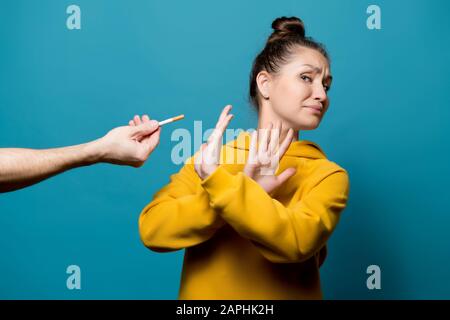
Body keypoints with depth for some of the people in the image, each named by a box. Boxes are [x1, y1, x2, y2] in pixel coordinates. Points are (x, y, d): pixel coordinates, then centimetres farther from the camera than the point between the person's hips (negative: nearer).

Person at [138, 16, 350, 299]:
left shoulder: (327, 175, -2)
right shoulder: (209, 159, 2)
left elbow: (296, 241, -19)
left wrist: (216, 180, -22)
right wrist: (245, 191, -18)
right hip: (204, 292, 1)